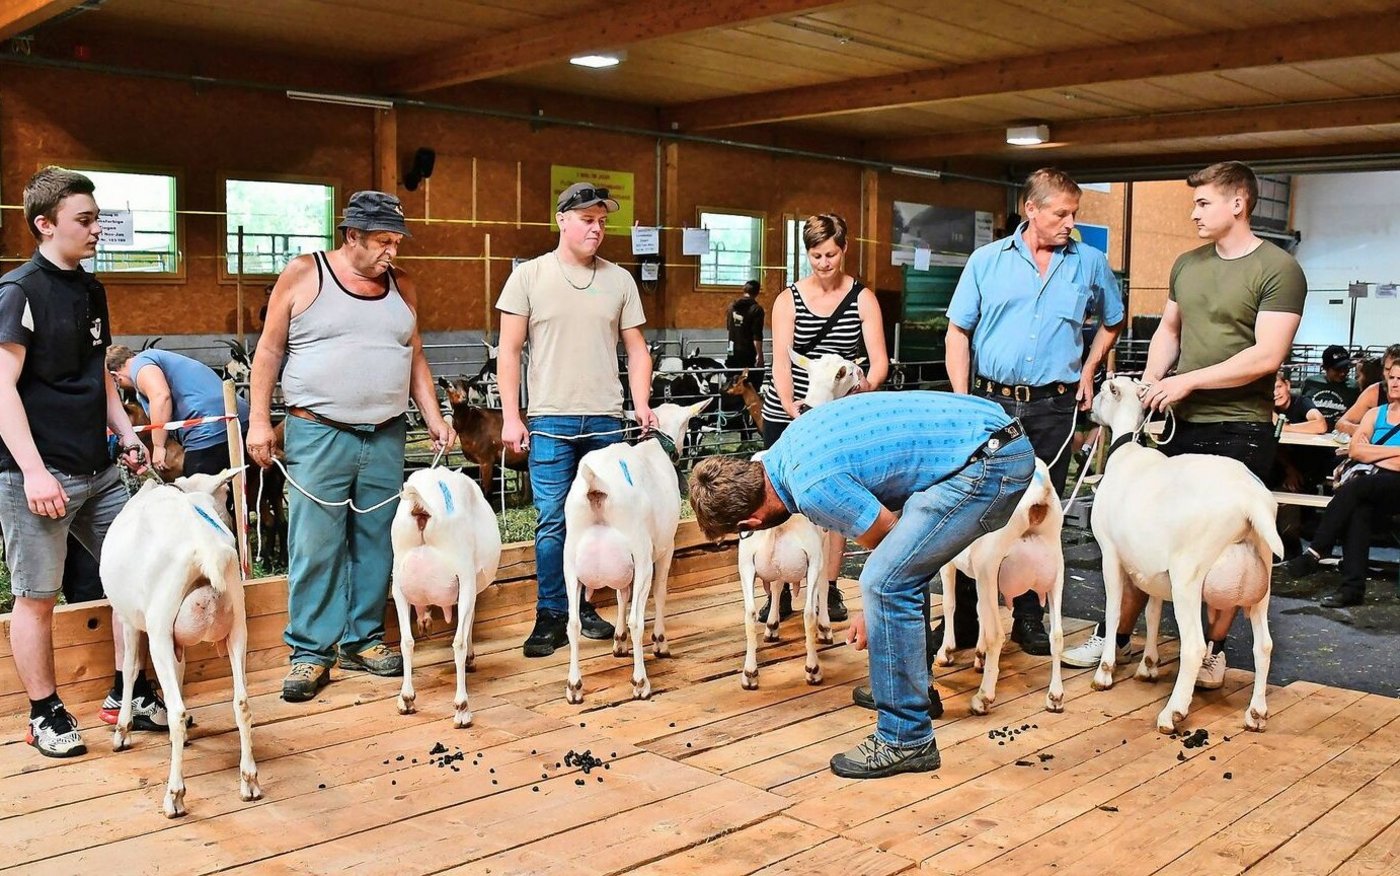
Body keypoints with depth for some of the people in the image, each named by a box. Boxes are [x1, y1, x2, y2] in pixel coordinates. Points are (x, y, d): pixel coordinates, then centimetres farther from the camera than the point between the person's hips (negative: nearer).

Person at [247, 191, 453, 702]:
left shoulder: (401, 286, 10)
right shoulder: (304, 274, -2)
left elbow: (415, 359, 16)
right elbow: (270, 349, 1)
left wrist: (434, 417, 6)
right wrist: (259, 420, -5)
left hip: (386, 436, 4)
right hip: (318, 433, -4)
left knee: (375, 542, 8)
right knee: (315, 546, -3)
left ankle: (363, 639, 20)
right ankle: (311, 651, 6)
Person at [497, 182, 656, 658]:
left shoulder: (620, 280, 9)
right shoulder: (529, 276, 2)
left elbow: (636, 350, 13)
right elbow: (509, 350, 2)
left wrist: (642, 405, 0)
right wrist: (511, 417, -4)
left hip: (606, 421, 3)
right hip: (551, 421, -2)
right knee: (552, 523, -2)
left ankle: (583, 606, 22)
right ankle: (552, 616, 7)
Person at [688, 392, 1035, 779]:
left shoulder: (814, 487, -19)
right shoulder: (792, 445, 11)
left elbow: (889, 537, -6)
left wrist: (874, 612, 11)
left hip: (993, 462, -10)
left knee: (887, 581, -12)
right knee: (899, 572, 20)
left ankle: (907, 739, -2)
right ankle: (907, 687, 35)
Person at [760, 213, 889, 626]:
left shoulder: (863, 298, 0)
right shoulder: (788, 299, -2)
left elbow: (879, 360, -8)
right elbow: (781, 362, -12)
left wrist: (867, 385, -30)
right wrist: (792, 406, -29)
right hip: (786, 416, 0)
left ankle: (829, 588, 16)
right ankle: (780, 591, 9)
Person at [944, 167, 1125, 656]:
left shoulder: (1090, 265, 7)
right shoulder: (987, 260, 3)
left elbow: (1112, 322, 22)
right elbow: (958, 332, 4)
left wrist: (1088, 369, 8)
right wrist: (962, 401, -5)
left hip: (1053, 408, 1)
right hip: (990, 401, -1)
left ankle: (1028, 616, 18)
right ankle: (964, 619, 10)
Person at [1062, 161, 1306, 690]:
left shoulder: (1278, 270, -8)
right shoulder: (1187, 264, 11)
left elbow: (1267, 355, -16)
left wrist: (1188, 381, -17)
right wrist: (1151, 381, 2)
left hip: (1240, 429, -5)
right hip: (1179, 424, 5)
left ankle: (1214, 649, 20)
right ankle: (1119, 636, 19)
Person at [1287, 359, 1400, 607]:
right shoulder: (1376, 413, 21)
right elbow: (1354, 450, 6)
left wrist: (1371, 453, -2)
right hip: (1371, 482, 3)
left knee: (1353, 487, -33)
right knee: (1359, 512, -31)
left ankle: (1316, 552, -30)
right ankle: (1353, 587, -38)